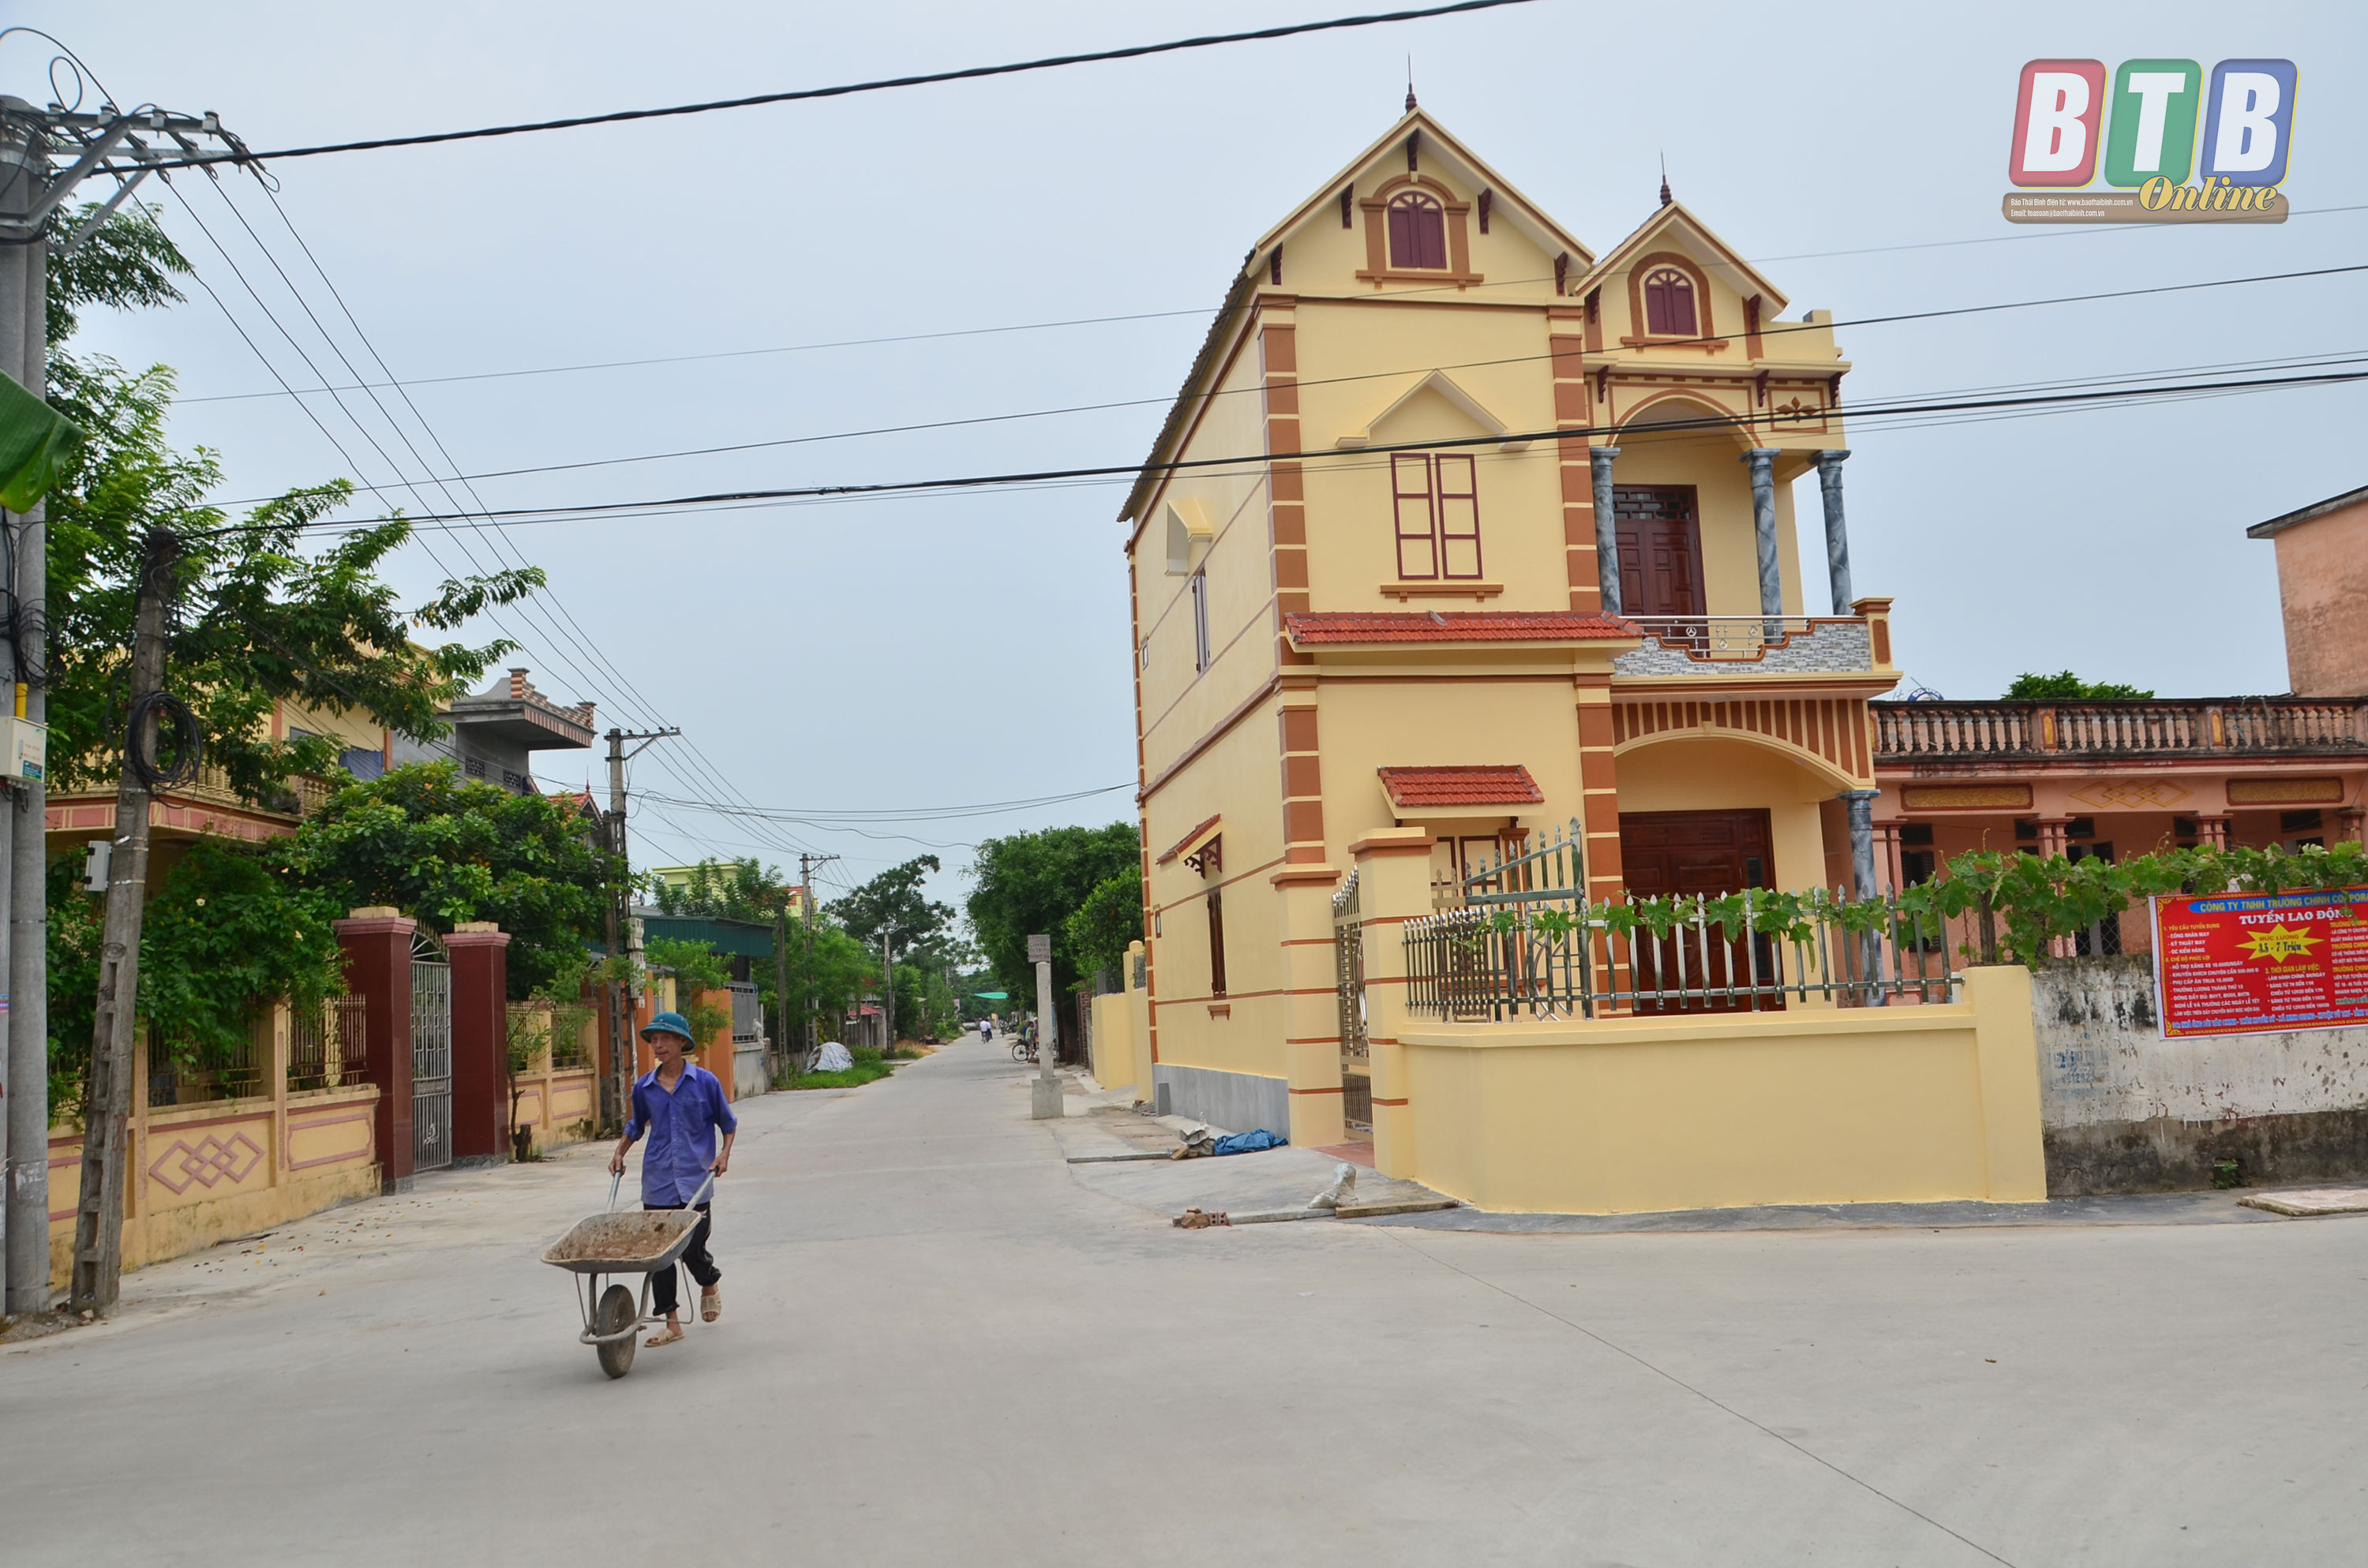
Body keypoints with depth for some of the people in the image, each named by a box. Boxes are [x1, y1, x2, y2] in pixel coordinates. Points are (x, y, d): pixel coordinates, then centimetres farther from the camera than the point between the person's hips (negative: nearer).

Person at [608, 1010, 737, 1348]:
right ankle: (671, 1323, 11)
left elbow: (728, 1122, 10)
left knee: (692, 1248, -6)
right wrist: (619, 1153, 12)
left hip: (694, 1180, -3)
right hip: (657, 1181, 3)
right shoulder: (645, 1087, 6)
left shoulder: (704, 1081, -1)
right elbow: (636, 1126, 24)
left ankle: (710, 1282, 30)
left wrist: (725, 1153, -3)